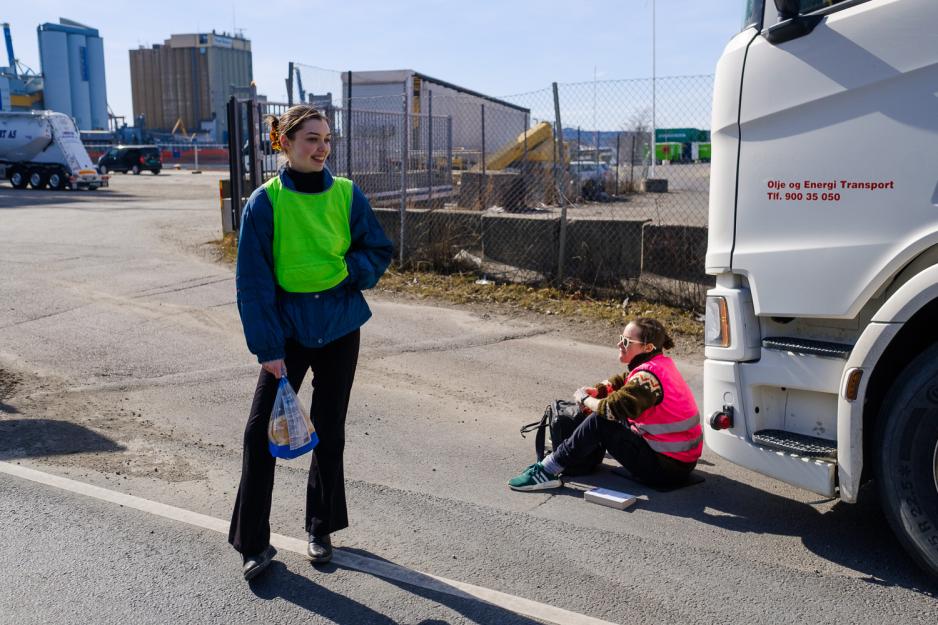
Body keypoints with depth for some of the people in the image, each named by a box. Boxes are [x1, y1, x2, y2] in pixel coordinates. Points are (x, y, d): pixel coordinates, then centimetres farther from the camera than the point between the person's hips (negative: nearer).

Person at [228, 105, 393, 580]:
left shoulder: (348, 195, -3)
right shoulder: (264, 202, -9)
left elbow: (379, 251, 6)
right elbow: (253, 282, -10)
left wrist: (351, 270, -16)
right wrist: (267, 347, -15)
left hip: (339, 328, 2)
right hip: (288, 330, -2)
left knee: (329, 432, 12)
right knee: (261, 433, -3)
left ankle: (322, 530, 31)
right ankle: (253, 544, 13)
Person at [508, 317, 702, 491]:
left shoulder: (648, 376, -23)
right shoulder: (662, 362, 8)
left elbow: (613, 408, -28)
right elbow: (620, 383, 19)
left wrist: (584, 399, -8)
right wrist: (595, 391, 0)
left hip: (667, 467, -10)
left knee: (599, 422, -15)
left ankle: (548, 471, -9)